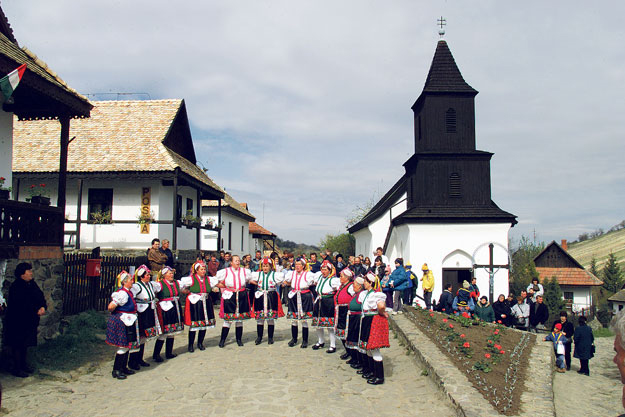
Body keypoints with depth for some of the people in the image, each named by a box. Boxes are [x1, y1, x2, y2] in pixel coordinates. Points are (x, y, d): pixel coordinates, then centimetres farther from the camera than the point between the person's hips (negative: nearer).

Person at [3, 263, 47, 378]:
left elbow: (41, 298, 6)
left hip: (29, 320, 8)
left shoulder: (32, 284, 6)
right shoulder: (16, 287, -19)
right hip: (17, 322, -8)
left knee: (25, 343, 18)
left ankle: (23, 364, 31)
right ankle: (16, 368, 12)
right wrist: (36, 311, -26)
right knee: (17, 345, 2)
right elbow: (22, 306, -26)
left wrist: (43, 307, -14)